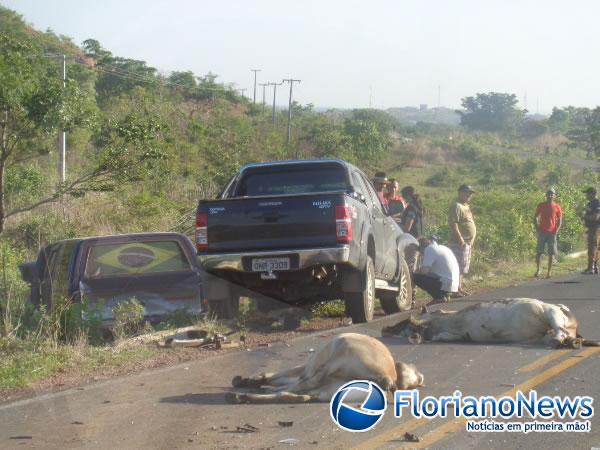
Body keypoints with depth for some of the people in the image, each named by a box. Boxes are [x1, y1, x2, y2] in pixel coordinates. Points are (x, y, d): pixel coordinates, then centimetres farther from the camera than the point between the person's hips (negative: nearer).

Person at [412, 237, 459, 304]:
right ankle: (444, 295, 13)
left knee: (416, 277, -6)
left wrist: (417, 271, 6)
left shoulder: (429, 249, -8)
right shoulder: (442, 248, 19)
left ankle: (439, 297, -7)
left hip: (446, 284, -9)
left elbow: (424, 270, -15)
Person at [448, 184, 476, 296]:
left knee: (464, 266, 15)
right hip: (460, 242, -10)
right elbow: (453, 223, -22)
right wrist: (460, 239, -25)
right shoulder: (456, 206, -14)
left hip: (468, 242, 10)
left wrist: (471, 240, 19)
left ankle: (460, 287, 21)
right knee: (459, 266, -11)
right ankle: (457, 288, -11)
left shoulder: (466, 206, 17)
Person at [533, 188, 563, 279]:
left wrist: (556, 231, -8)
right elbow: (535, 217, 8)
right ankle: (538, 269, 7)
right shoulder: (541, 205, 4)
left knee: (551, 253, 0)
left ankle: (549, 271, 5)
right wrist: (537, 229, -3)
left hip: (552, 233, 0)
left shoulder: (557, 207, 2)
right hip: (542, 232, 0)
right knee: (539, 252, -2)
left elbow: (560, 221, 5)